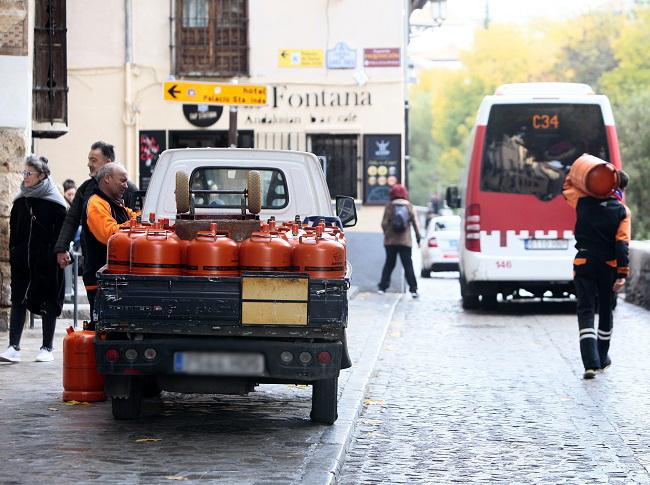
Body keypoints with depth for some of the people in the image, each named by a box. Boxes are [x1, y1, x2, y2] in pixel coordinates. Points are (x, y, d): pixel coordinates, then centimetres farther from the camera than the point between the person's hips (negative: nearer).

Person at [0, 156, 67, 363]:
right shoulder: (20, 202, 9)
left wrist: (54, 256, -12)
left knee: (48, 304, 3)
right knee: (18, 301, -2)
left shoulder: (54, 202, -6)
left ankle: (47, 348, 11)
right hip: (22, 262, 5)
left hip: (46, 263, -5)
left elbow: (61, 234, -7)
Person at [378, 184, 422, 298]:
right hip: (405, 241, -1)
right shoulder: (409, 206, 1)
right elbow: (415, 223, 0)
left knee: (389, 264, 12)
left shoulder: (389, 206, -1)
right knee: (408, 265, 0)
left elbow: (384, 223, -2)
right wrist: (418, 236, 10)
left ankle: (382, 287, 10)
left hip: (390, 241, 1)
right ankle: (413, 289, -8)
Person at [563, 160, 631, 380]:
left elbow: (567, 188, 17)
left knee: (586, 312, -3)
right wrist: (622, 274, -10)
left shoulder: (585, 201, -2)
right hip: (609, 265, 0)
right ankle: (602, 358, 30)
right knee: (606, 311, 18)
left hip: (584, 263, 0)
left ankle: (591, 362, -18)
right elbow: (622, 243, -10)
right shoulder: (622, 211, -4)